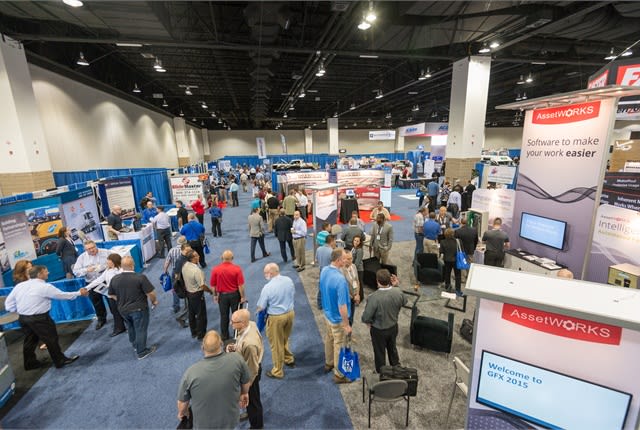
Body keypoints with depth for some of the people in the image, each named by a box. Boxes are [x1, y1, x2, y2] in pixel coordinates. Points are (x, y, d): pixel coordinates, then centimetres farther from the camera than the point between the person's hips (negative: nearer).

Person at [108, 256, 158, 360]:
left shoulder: (114, 279, -9)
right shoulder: (140, 277, -26)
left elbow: (112, 295, 6)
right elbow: (151, 293, -22)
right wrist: (154, 301, -1)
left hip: (123, 309, 6)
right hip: (139, 309, -5)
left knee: (130, 328, 27)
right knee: (141, 330, 11)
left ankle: (135, 345, 48)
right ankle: (142, 352, 24)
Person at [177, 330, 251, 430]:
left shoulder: (191, 373, -26)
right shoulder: (236, 359, -25)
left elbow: (182, 402, -8)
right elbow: (247, 382, -7)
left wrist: (182, 413, 14)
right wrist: (244, 393, 15)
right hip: (230, 421, 1)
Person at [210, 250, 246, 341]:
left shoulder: (215, 269, -13)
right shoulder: (237, 268, -18)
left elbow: (213, 285, -4)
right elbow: (241, 285, -16)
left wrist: (215, 295, 11)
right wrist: (242, 297, -5)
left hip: (222, 295, 1)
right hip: (235, 294, -1)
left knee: (224, 316, 17)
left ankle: (224, 336, 30)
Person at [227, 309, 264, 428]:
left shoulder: (249, 344, -44)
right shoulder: (251, 324, -18)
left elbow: (252, 370, -29)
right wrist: (235, 347, -9)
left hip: (250, 374, -8)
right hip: (248, 368, 8)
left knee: (252, 399, 21)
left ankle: (256, 425, 48)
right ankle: (250, 413, 62)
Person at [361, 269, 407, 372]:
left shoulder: (373, 297, -36)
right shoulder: (398, 292, -21)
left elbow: (365, 318, -27)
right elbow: (404, 302, 4)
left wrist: (369, 322, -4)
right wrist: (397, 286, 0)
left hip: (379, 330, -4)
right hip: (393, 327, 5)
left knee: (379, 353, 21)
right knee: (392, 348, 30)